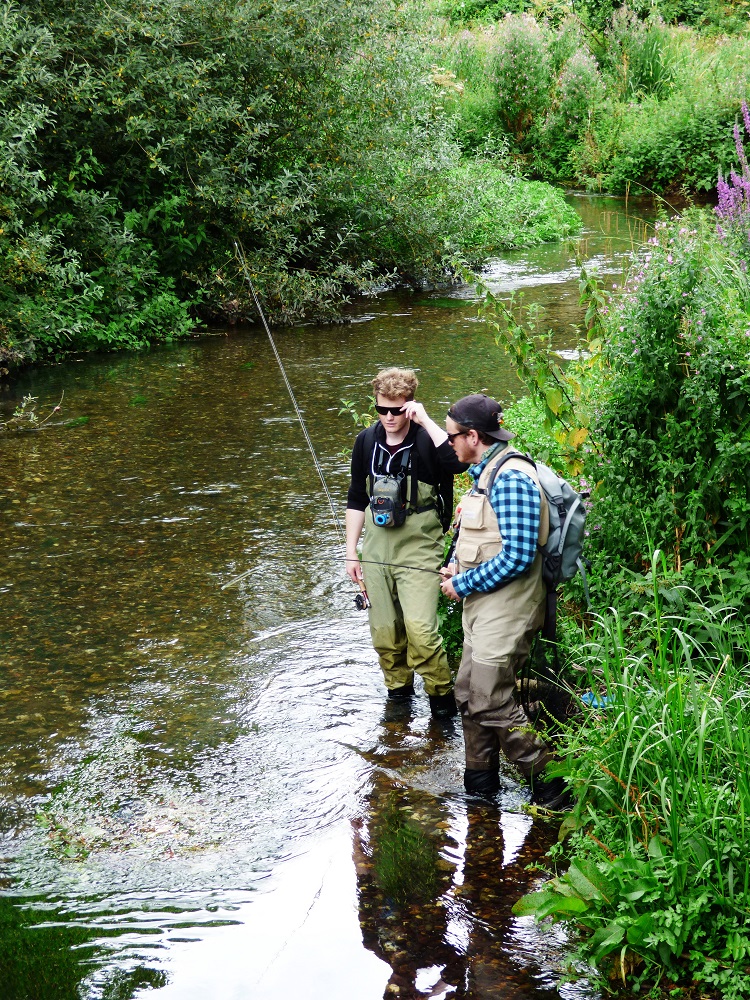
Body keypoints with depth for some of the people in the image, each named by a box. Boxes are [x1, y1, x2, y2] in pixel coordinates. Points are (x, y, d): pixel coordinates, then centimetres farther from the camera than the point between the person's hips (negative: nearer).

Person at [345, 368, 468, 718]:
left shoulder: (426, 439, -9)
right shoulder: (367, 441, 5)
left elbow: (458, 460, -33)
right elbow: (357, 500, 13)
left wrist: (425, 420, -28)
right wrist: (351, 551, 12)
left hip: (418, 547, -5)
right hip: (376, 547, 5)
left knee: (420, 629, -15)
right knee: (383, 631, 9)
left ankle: (441, 695, 4)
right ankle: (398, 690, 29)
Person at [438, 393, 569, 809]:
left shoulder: (511, 478, -21)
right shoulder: (486, 472, 11)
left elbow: (517, 555, -26)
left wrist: (463, 584, -17)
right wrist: (458, 567, 7)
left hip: (505, 610, -10)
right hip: (484, 605, 10)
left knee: (489, 701, -7)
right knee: (468, 692, 15)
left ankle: (549, 780, 5)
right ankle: (479, 782, 28)